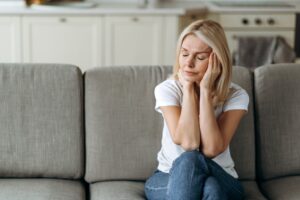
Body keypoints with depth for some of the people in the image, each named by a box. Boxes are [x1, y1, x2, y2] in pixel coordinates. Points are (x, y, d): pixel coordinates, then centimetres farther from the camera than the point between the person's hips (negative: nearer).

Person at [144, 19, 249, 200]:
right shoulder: (167, 89, -8)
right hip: (170, 179, 0)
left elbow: (211, 149, -23)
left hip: (220, 181, 0)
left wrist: (205, 90, -22)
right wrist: (188, 88, -19)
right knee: (189, 160, -36)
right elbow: (188, 143, -23)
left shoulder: (236, 95, -8)